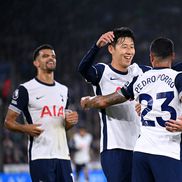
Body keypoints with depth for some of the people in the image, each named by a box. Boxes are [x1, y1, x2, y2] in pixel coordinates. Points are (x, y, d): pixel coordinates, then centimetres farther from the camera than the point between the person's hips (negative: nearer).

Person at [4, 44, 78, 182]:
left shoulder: (63, 90, 18)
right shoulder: (26, 89, -2)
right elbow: (9, 121, -1)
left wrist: (71, 121, 4)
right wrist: (25, 128, -20)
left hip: (62, 154, 6)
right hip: (40, 155, -6)